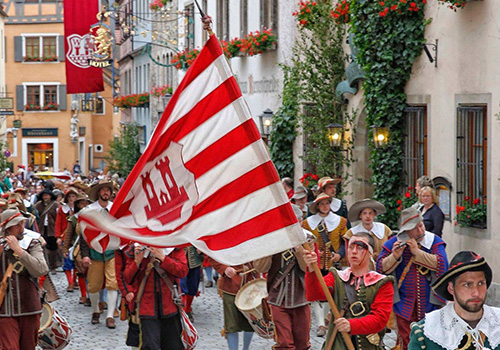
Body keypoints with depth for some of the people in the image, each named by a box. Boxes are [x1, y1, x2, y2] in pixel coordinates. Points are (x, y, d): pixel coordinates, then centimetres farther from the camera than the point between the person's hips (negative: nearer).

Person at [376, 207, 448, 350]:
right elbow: (380, 268, -5)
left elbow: (442, 265, -16)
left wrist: (417, 252, -20)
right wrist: (394, 257, -23)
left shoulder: (434, 241, -1)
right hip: (405, 306, 0)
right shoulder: (393, 243, 0)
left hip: (429, 303, 0)